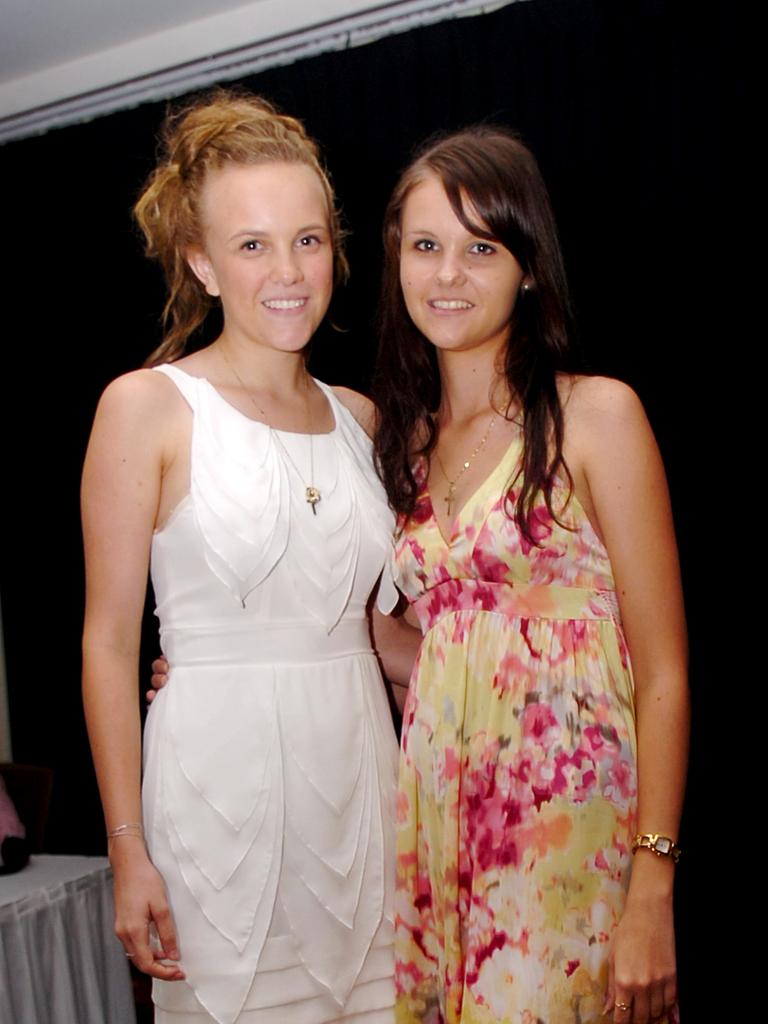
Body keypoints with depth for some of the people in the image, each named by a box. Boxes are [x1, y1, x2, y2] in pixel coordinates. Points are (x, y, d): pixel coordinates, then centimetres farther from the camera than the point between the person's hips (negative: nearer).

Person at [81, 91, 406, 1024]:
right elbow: (109, 642, -7)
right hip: (222, 779, -4)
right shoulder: (146, 407, -6)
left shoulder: (358, 417, 9)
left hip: (362, 772, 5)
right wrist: (128, 849, -10)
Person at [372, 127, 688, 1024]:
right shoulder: (405, 434, 9)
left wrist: (653, 893, -14)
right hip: (434, 817, 5)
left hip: (568, 813, -4)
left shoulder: (595, 414, -7)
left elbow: (662, 676, -9)